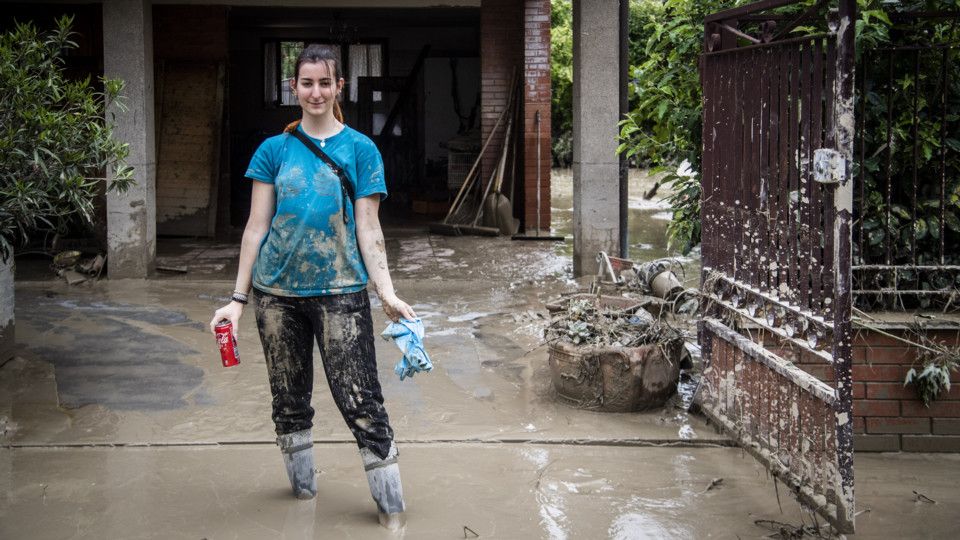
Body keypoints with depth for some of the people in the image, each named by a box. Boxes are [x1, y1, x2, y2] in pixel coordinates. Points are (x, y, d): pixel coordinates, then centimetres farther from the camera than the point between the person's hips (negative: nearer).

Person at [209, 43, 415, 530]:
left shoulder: (360, 150, 1)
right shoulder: (275, 150, 5)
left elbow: (367, 230, -1)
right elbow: (256, 227, 5)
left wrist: (387, 293, -12)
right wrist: (238, 298, 1)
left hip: (340, 290, -2)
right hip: (278, 292, 3)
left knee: (360, 400, -6)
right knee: (289, 398, 12)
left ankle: (391, 507, 1)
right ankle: (303, 485, 29)